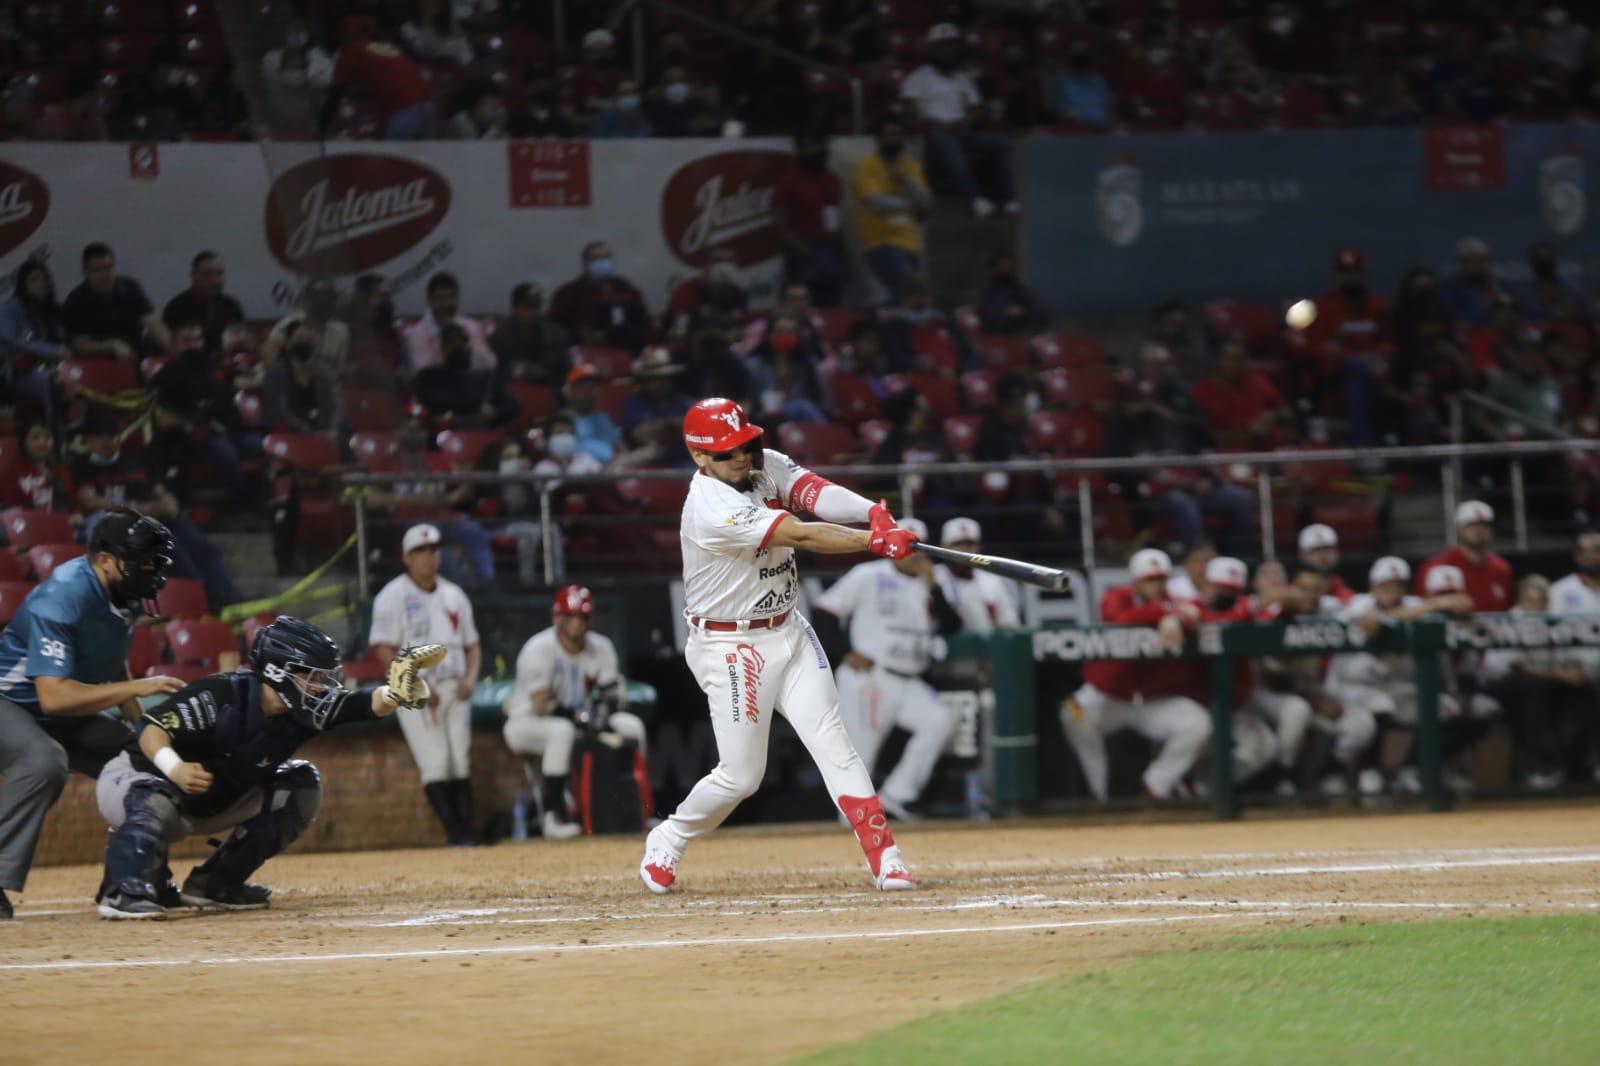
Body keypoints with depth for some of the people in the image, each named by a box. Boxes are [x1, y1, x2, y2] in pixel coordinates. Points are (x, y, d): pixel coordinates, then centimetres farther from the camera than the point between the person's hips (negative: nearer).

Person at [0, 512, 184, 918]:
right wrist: (135, 688, -36)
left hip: (67, 719, 9)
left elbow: (112, 666, 16)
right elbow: (53, 696, -37)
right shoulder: (61, 598, -31)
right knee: (44, 762, -37)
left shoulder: (125, 595, -3)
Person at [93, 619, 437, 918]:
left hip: (211, 804, 8)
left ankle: (214, 884, 1)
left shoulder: (303, 711, -12)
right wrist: (174, 768, -45)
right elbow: (152, 727, -28)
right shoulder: (221, 696, -29)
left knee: (300, 786, 1)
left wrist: (400, 687, -42)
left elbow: (370, 704, -21)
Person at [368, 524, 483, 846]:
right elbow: (384, 650, -8)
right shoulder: (393, 597, -2)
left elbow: (472, 644, 20)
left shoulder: (454, 595, 16)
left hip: (455, 690, 5)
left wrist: (470, 678, 1)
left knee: (460, 762, 2)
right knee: (435, 763, -11)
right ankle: (455, 832, -12)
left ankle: (469, 829, 3)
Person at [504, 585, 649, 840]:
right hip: (526, 723, -6)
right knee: (561, 730, -39)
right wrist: (583, 718, -32)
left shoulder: (601, 647, -1)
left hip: (580, 723, 6)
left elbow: (615, 693, -2)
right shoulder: (539, 649, -20)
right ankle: (554, 816, -35)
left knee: (632, 725, -10)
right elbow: (541, 705, -25)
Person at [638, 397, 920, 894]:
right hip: (730, 647, -7)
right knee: (740, 774, -1)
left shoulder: (766, 465, -1)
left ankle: (884, 857, -7)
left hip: (789, 631, 7)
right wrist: (878, 542, -33)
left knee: (833, 743, -4)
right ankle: (666, 843, 23)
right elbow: (801, 535, -30)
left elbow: (816, 494, -17)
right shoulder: (712, 509, -26)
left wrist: (874, 512, -36)